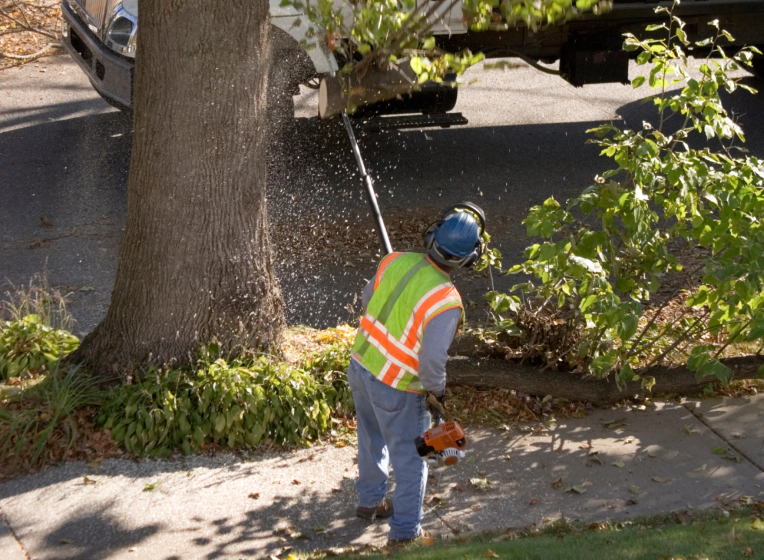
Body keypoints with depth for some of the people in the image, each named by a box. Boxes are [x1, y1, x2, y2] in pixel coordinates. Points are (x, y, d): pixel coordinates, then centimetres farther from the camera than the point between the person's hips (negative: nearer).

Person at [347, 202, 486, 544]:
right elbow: (431, 361, -26)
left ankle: (370, 501, 47)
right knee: (410, 458, 12)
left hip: (360, 366, 7)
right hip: (395, 389, -7)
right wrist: (436, 389, -6)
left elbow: (368, 300, 7)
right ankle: (405, 531, 19)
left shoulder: (396, 261, -11)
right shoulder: (445, 302, -28)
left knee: (372, 440, 28)